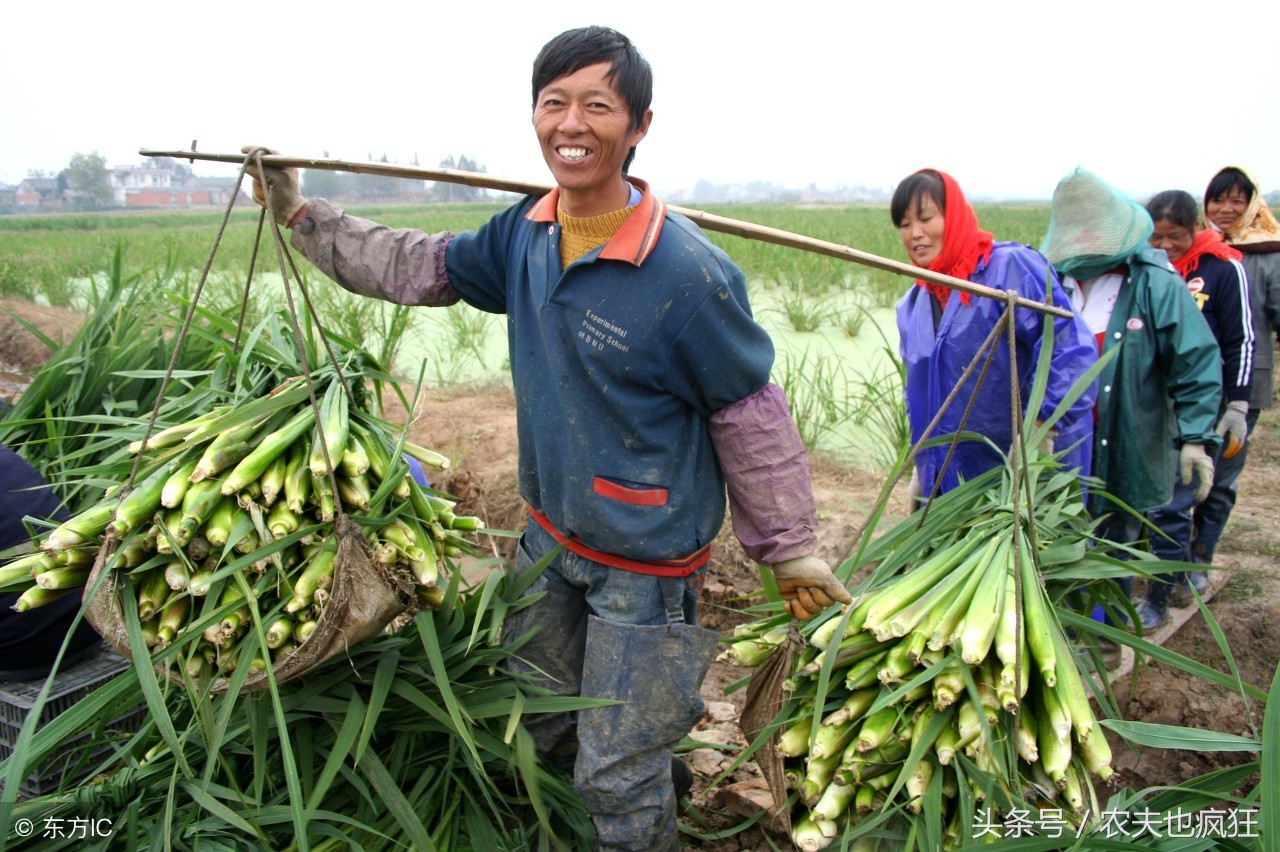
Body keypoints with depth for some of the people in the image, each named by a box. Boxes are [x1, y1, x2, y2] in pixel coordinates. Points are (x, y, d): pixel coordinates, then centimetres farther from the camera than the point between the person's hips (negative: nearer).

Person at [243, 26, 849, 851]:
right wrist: (303, 215, 9)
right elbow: (422, 266, 10)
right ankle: (656, 767, 56)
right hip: (550, 536, 7)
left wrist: (793, 551, -7)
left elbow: (752, 420, -16)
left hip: (645, 564, -7)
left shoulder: (690, 274, -26)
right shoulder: (526, 233, -6)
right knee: (539, 720, 28)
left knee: (617, 779, 8)